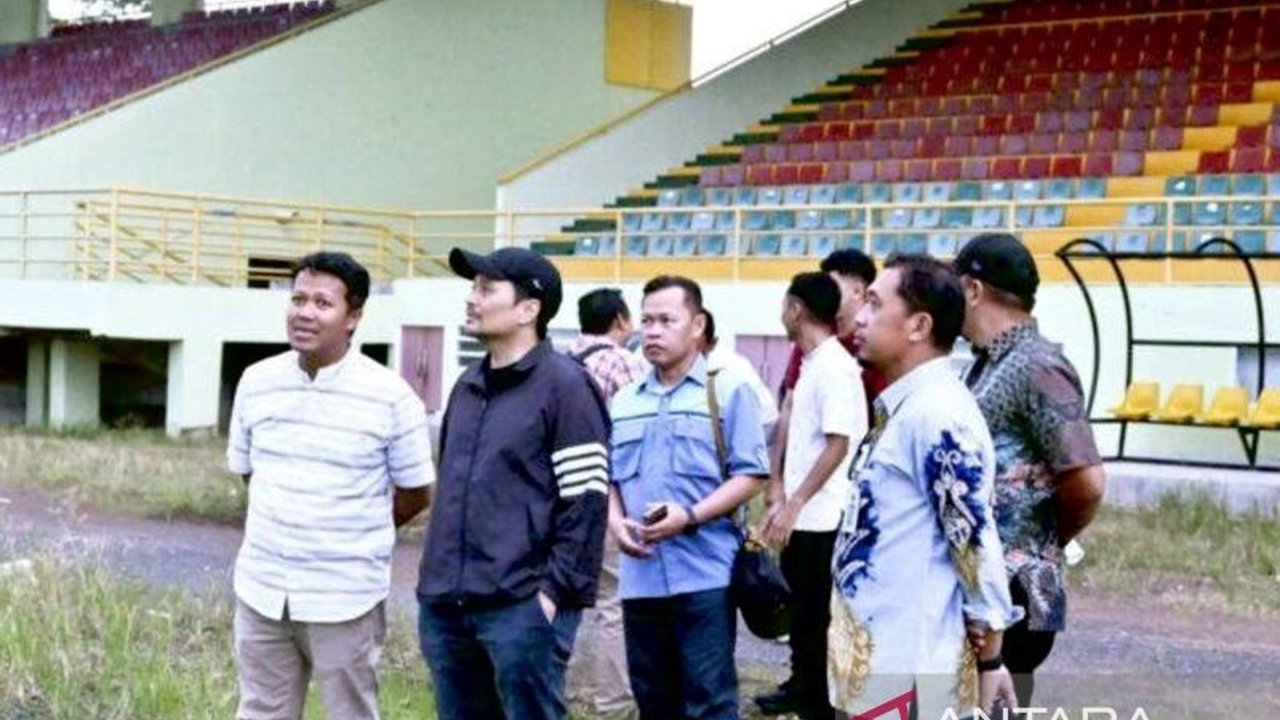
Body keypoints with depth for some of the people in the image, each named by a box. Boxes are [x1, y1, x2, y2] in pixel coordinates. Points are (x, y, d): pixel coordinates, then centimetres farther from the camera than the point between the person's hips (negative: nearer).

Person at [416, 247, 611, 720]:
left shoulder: (564, 385, -7)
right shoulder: (467, 386, 17)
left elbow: (585, 503, -11)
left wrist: (554, 592, -16)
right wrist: (437, 577, 17)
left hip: (522, 608, -8)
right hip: (445, 607, 8)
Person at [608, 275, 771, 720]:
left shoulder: (728, 391, 0)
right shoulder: (624, 402, 14)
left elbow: (750, 474, -6)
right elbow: (608, 477, 17)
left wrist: (690, 516, -17)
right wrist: (615, 520, -5)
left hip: (704, 574, -5)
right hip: (641, 575, 5)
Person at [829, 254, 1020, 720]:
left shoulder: (938, 415, -18)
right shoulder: (902, 409, 13)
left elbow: (976, 546, -18)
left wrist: (988, 662, -13)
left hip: (907, 669, -10)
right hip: (880, 658, 10)